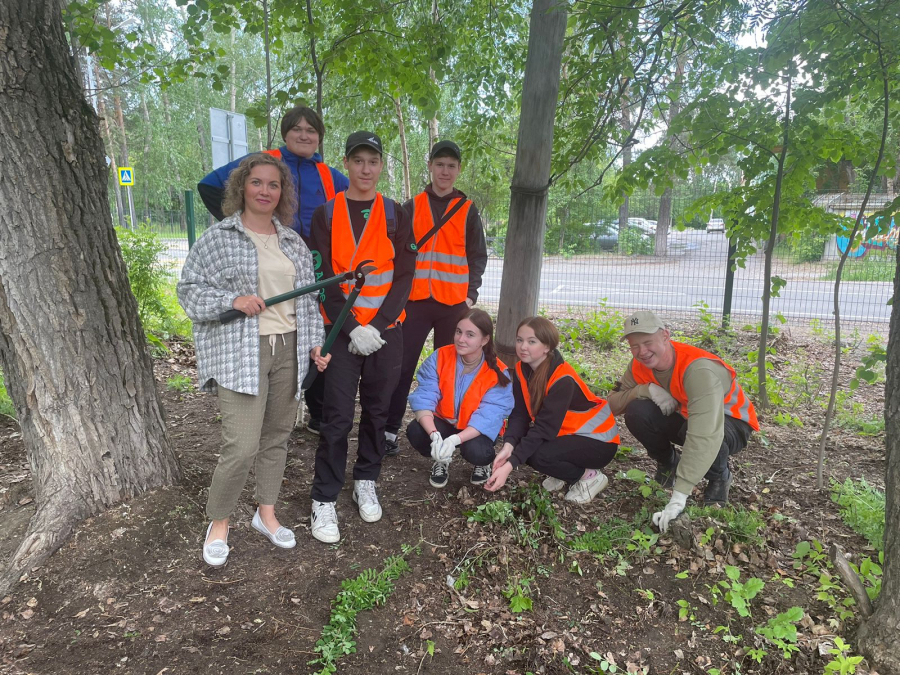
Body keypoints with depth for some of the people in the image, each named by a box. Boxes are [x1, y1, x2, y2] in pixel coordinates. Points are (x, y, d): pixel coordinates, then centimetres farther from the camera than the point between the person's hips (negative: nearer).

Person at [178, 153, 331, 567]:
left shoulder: (294, 243, 13)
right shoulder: (218, 238, -1)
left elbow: (308, 299, 17)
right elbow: (189, 289, -1)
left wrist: (314, 343, 8)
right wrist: (231, 300, -17)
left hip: (288, 351, 5)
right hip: (239, 354, -5)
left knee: (276, 437, 12)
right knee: (242, 447, -9)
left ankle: (266, 513, 30)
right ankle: (218, 524, 16)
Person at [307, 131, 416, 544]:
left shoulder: (395, 215, 4)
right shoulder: (326, 215, 1)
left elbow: (403, 275, -2)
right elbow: (324, 277, -4)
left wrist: (377, 326, -12)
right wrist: (352, 327, -14)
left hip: (386, 330, 2)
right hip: (343, 331, -1)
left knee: (376, 410, 11)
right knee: (338, 416, -2)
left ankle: (366, 483, 29)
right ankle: (324, 500, 10)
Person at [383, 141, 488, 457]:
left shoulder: (468, 210, 7)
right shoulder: (411, 207, 8)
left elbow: (478, 256, 6)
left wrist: (471, 294, -4)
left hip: (454, 302, 0)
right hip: (415, 300, 0)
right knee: (403, 367, -1)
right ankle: (390, 430, 5)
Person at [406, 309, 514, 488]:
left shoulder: (497, 373, -20)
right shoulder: (440, 357, -16)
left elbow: (488, 417, -27)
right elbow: (423, 397, -22)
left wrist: (455, 439, -43)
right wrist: (434, 435, -40)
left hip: (475, 431, -2)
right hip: (444, 423, 2)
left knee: (475, 450, -34)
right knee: (415, 431, -28)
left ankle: (483, 464, 7)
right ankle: (442, 461, 6)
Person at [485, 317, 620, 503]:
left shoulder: (563, 379, -29)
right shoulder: (522, 370, -8)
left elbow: (544, 428, -33)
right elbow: (519, 414, -12)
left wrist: (510, 465, -37)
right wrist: (508, 446, -32)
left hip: (597, 439, -7)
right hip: (566, 433, 7)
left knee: (541, 456, -29)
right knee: (520, 445, -14)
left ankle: (590, 476, -3)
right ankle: (565, 472, 9)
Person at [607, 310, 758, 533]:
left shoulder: (699, 369, -38)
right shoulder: (640, 364, -15)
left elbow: (704, 437, -47)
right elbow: (614, 402, -13)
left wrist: (678, 497, -51)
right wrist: (646, 389, -33)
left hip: (731, 422, -5)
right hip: (683, 415, 5)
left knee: (704, 431, -40)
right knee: (636, 412, -23)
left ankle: (719, 477, -4)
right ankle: (668, 463, 8)